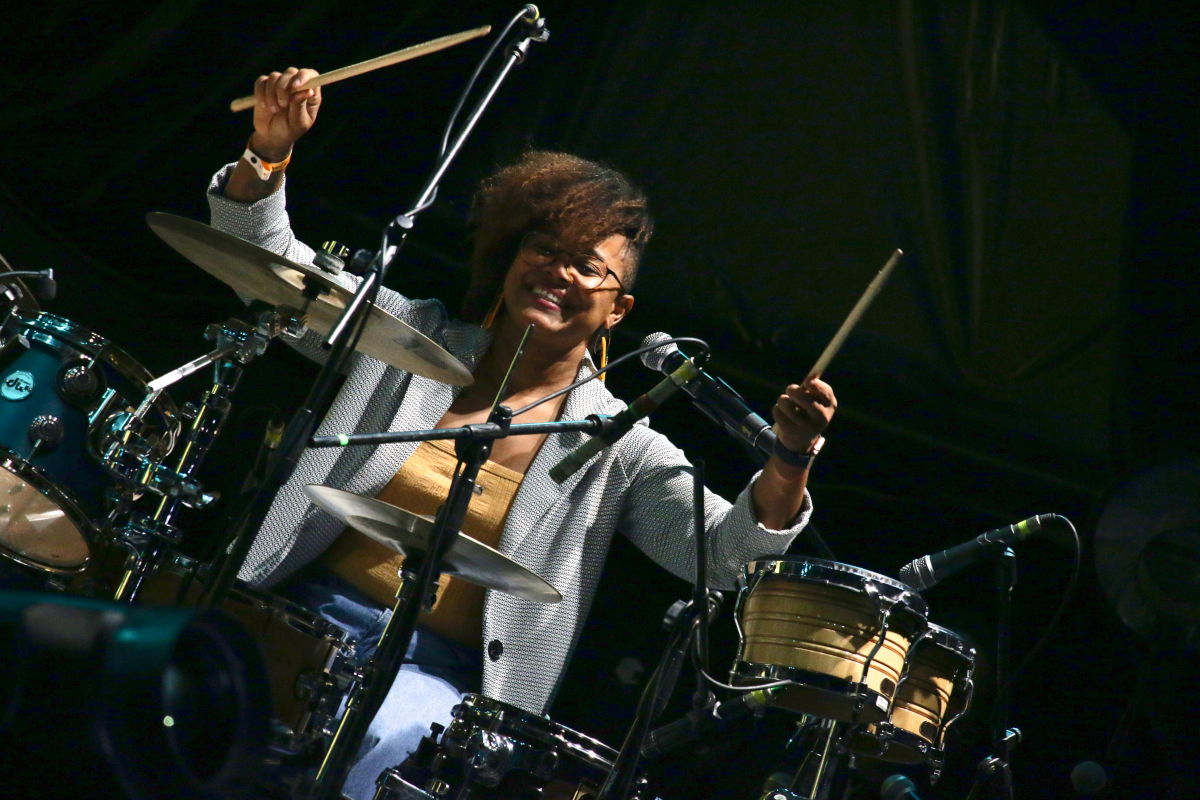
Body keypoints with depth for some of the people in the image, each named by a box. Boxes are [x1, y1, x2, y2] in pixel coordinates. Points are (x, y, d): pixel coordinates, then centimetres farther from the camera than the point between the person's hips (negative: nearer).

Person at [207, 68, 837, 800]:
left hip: (432, 676, -1)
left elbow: (722, 551, -7)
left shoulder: (618, 449, 4)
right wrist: (271, 149, -8)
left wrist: (787, 465, -26)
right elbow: (264, 257, 10)